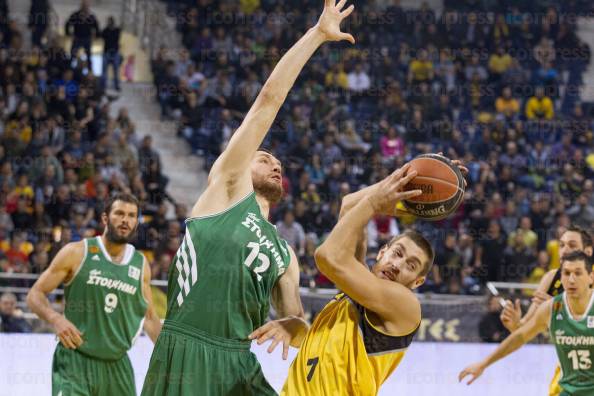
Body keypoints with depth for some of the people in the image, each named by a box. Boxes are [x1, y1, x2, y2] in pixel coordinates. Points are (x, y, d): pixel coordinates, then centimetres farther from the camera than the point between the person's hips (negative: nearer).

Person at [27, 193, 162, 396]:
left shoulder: (141, 264, 8)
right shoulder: (76, 253, -4)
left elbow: (149, 317, 19)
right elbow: (35, 295, -3)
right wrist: (56, 319, -22)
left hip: (117, 365, 5)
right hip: (74, 361, -5)